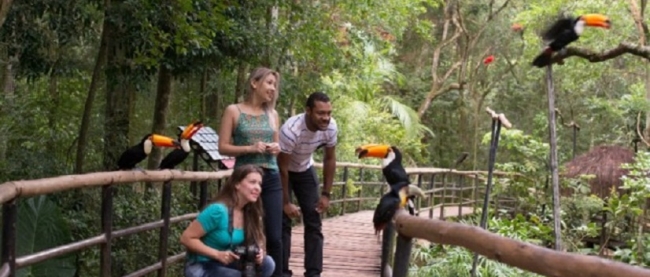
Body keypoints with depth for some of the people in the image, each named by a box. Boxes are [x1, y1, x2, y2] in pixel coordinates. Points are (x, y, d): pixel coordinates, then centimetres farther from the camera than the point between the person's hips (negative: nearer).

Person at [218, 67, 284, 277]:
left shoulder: (272, 114, 13)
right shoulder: (234, 111, 0)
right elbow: (223, 147, -3)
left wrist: (276, 149, 0)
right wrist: (250, 148, -16)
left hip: (271, 179, 3)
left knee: (274, 236, -1)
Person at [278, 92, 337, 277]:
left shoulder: (330, 127, -22)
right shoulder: (291, 130, -38)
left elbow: (330, 160, -6)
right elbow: (282, 168, -27)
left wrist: (326, 194, -7)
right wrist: (286, 202, -22)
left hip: (305, 170, 5)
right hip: (283, 171, -5)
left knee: (313, 220, 0)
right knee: (283, 221, -10)